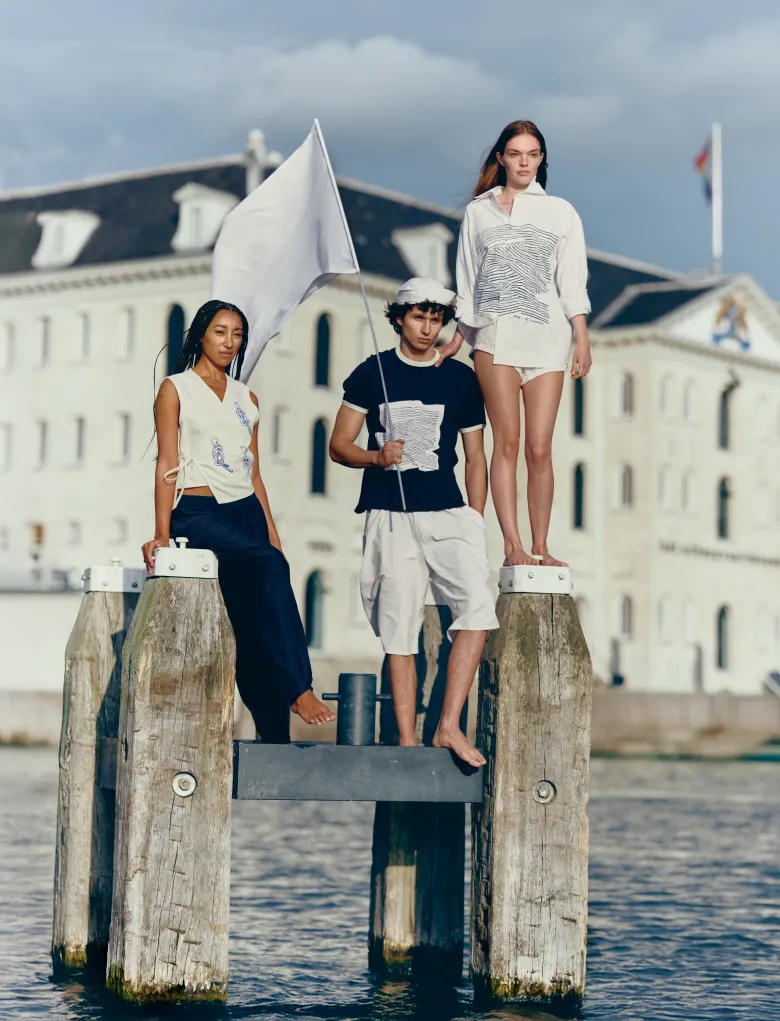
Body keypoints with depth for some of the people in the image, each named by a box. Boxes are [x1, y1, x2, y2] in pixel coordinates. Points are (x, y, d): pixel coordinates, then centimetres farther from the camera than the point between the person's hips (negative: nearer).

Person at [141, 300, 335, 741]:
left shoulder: (247, 398, 19)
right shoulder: (176, 389, 5)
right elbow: (167, 464, -2)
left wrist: (272, 532, 10)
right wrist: (162, 533, -12)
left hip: (247, 512, 5)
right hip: (198, 511, -5)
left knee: (256, 633, -5)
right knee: (267, 567, -32)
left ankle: (276, 739, -8)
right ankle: (298, 688, -35)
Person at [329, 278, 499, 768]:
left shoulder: (461, 379, 12)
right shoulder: (372, 373, 8)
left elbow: (476, 457, 15)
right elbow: (340, 444, 8)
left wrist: (475, 525, 6)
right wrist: (376, 457, -13)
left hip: (448, 512, 1)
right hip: (390, 516, -1)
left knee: (478, 602, -21)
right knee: (399, 629, -3)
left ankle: (449, 725, -19)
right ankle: (407, 740, 0)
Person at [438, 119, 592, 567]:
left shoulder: (560, 212, 13)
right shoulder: (479, 211, 13)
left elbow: (572, 282, 8)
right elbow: (468, 281, 16)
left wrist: (582, 337, -1)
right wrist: (459, 337, 13)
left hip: (547, 335, 0)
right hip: (496, 333, 0)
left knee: (540, 447, -4)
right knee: (507, 441, -9)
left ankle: (541, 546, 0)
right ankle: (513, 545, -12)